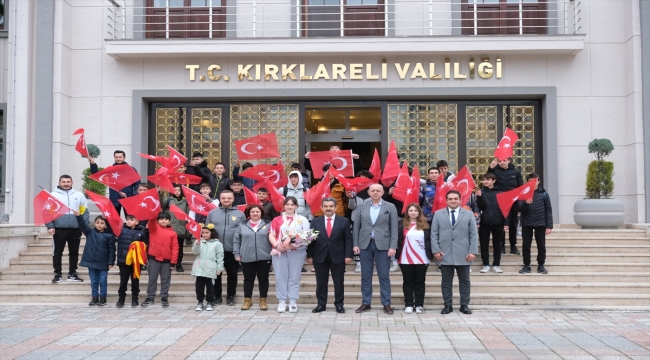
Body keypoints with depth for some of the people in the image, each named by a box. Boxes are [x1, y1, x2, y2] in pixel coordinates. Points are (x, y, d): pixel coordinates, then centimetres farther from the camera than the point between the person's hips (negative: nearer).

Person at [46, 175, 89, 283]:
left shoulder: (79, 195, 7)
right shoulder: (53, 195, 1)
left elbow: (84, 211, 7)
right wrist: (50, 226, -11)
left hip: (75, 229, 2)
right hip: (59, 229, -2)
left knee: (74, 252, 9)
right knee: (57, 253, 4)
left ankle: (72, 274, 18)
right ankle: (58, 274, 14)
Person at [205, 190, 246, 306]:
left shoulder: (240, 214, 2)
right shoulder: (212, 213, 4)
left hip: (233, 250, 0)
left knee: (232, 274, 7)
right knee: (216, 274, 9)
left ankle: (230, 297, 18)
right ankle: (217, 296, 20)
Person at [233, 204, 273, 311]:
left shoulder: (268, 225, 4)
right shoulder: (242, 225, 6)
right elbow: (236, 240, 7)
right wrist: (237, 254, 0)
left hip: (264, 257, -1)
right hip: (247, 258, 1)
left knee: (263, 279, 5)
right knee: (248, 279, 8)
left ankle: (263, 301, 15)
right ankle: (247, 300, 19)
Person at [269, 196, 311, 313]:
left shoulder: (302, 219, 8)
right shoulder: (277, 220, 12)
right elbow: (271, 235, 5)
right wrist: (277, 245, -13)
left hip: (297, 252, -1)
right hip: (279, 251, 1)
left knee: (294, 277, 1)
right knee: (280, 276, 0)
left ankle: (293, 302, 5)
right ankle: (281, 302, 5)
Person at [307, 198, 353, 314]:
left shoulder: (344, 221, 2)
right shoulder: (315, 222, 6)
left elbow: (348, 240, 0)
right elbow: (311, 240, 5)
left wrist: (348, 255, -8)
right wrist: (309, 256, -1)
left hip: (338, 256, -1)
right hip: (320, 256, 1)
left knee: (338, 282, 5)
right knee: (321, 282, 6)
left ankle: (339, 304, 15)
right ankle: (321, 304, 14)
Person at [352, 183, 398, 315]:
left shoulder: (390, 207, 1)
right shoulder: (362, 206, 6)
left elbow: (394, 228, -2)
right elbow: (356, 226, 7)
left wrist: (393, 246, -8)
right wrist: (355, 244, 1)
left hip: (382, 245, -2)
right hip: (365, 244, 2)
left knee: (384, 276, 2)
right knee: (365, 276, 7)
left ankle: (386, 304, 10)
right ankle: (366, 303, 16)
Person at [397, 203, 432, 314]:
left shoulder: (425, 224, 5)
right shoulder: (402, 224, 4)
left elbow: (429, 240, 5)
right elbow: (398, 240, 2)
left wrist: (430, 254, -1)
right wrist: (397, 253, -6)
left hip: (422, 259, 0)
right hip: (406, 259, 0)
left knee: (420, 282, 5)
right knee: (408, 282, 5)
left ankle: (419, 305, 11)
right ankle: (408, 305, 10)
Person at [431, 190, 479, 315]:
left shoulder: (469, 214, 6)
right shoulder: (438, 214, 7)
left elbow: (473, 234, 3)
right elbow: (434, 234, 4)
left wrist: (473, 251, -6)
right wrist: (436, 250, -6)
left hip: (463, 255, 0)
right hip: (445, 254, 0)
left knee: (464, 281, 7)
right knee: (446, 281, 5)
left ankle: (464, 305, 16)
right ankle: (448, 305, 13)